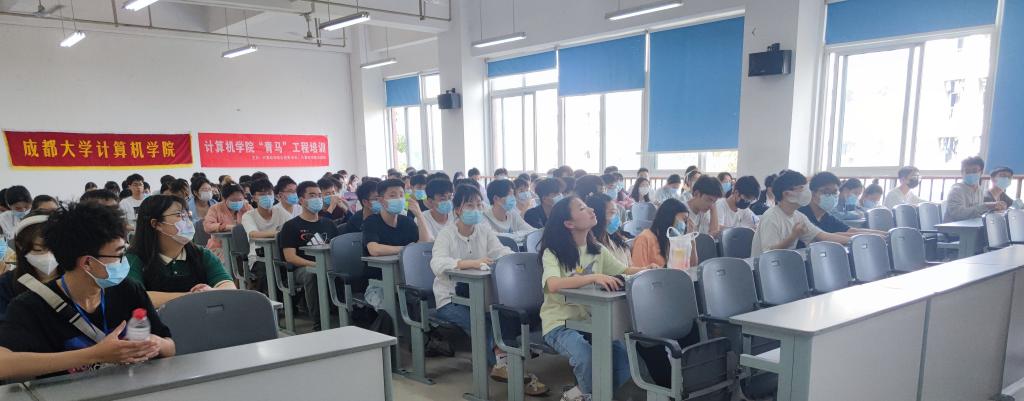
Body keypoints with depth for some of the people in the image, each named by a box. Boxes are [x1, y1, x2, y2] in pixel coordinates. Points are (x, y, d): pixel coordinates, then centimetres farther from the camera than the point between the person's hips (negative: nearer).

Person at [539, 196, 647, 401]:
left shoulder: (597, 250, 7)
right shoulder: (553, 252, -13)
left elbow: (623, 271, 10)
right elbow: (553, 285, -30)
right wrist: (594, 277, -39)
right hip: (559, 323, -5)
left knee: (626, 357, -15)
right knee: (586, 358, -31)